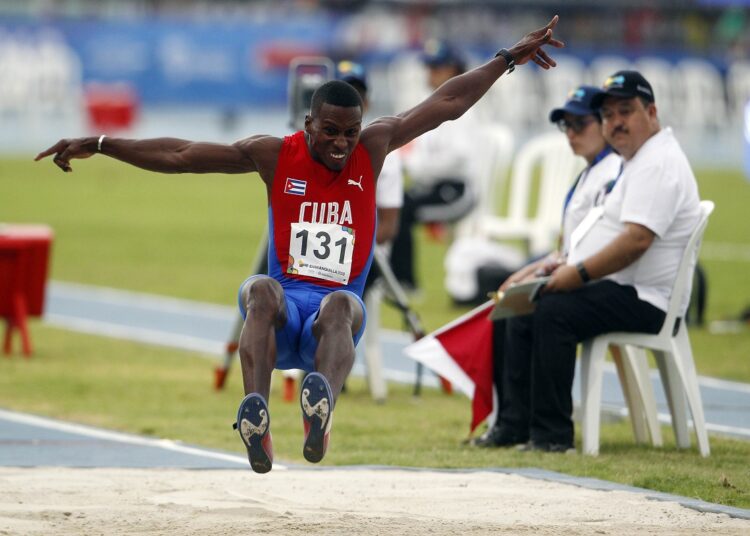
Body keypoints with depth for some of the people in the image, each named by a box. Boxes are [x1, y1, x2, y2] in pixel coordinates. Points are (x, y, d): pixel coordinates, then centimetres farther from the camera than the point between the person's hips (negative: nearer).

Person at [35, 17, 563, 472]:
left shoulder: (373, 148, 7)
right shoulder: (275, 155, 3)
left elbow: (448, 102, 11)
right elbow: (179, 155, 1)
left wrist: (510, 58, 12)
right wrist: (98, 144, -4)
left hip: (335, 304, 0)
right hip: (283, 307, 0)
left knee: (342, 305, -36)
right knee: (262, 290, -36)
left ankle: (321, 409, -67)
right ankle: (255, 420, -57)